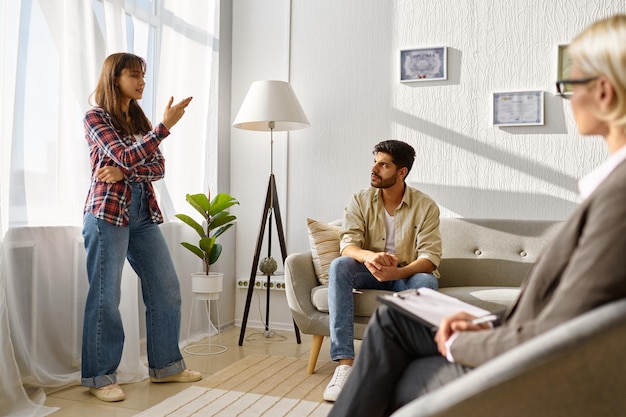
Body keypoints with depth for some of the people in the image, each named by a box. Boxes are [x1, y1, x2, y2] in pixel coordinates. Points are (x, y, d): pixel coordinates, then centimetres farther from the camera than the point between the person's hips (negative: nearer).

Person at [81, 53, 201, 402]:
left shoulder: (139, 119, 17)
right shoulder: (96, 117, -3)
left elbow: (158, 167, 6)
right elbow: (127, 157, -18)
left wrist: (123, 173, -11)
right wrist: (166, 125, -21)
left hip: (143, 213, 7)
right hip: (108, 212, -7)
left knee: (167, 289, 6)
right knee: (106, 296, -2)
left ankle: (166, 365, 19)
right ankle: (99, 376, 12)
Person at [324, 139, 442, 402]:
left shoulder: (426, 206, -9)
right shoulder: (360, 201, -4)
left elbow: (430, 257, -17)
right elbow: (347, 245, -15)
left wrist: (397, 272, -38)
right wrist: (369, 256, -40)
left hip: (408, 275, -1)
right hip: (369, 272, 2)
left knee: (426, 282, -36)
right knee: (338, 265, -30)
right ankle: (345, 362, -37)